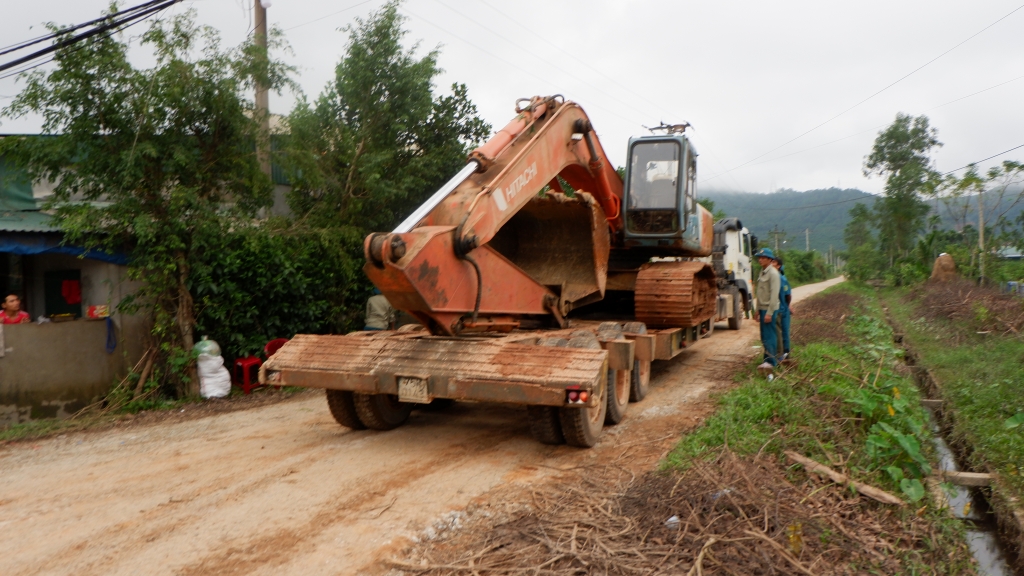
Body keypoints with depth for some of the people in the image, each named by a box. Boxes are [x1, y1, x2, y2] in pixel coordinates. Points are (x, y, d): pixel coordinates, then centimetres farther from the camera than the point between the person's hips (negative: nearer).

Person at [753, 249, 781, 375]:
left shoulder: (773, 273, -13)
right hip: (763, 308, 9)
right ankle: (771, 359, 18)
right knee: (765, 337, 11)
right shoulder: (762, 272, 15)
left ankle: (770, 362, -9)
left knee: (769, 337, -9)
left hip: (770, 309, -9)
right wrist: (758, 310, 19)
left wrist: (769, 312, -21)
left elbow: (774, 294, -18)